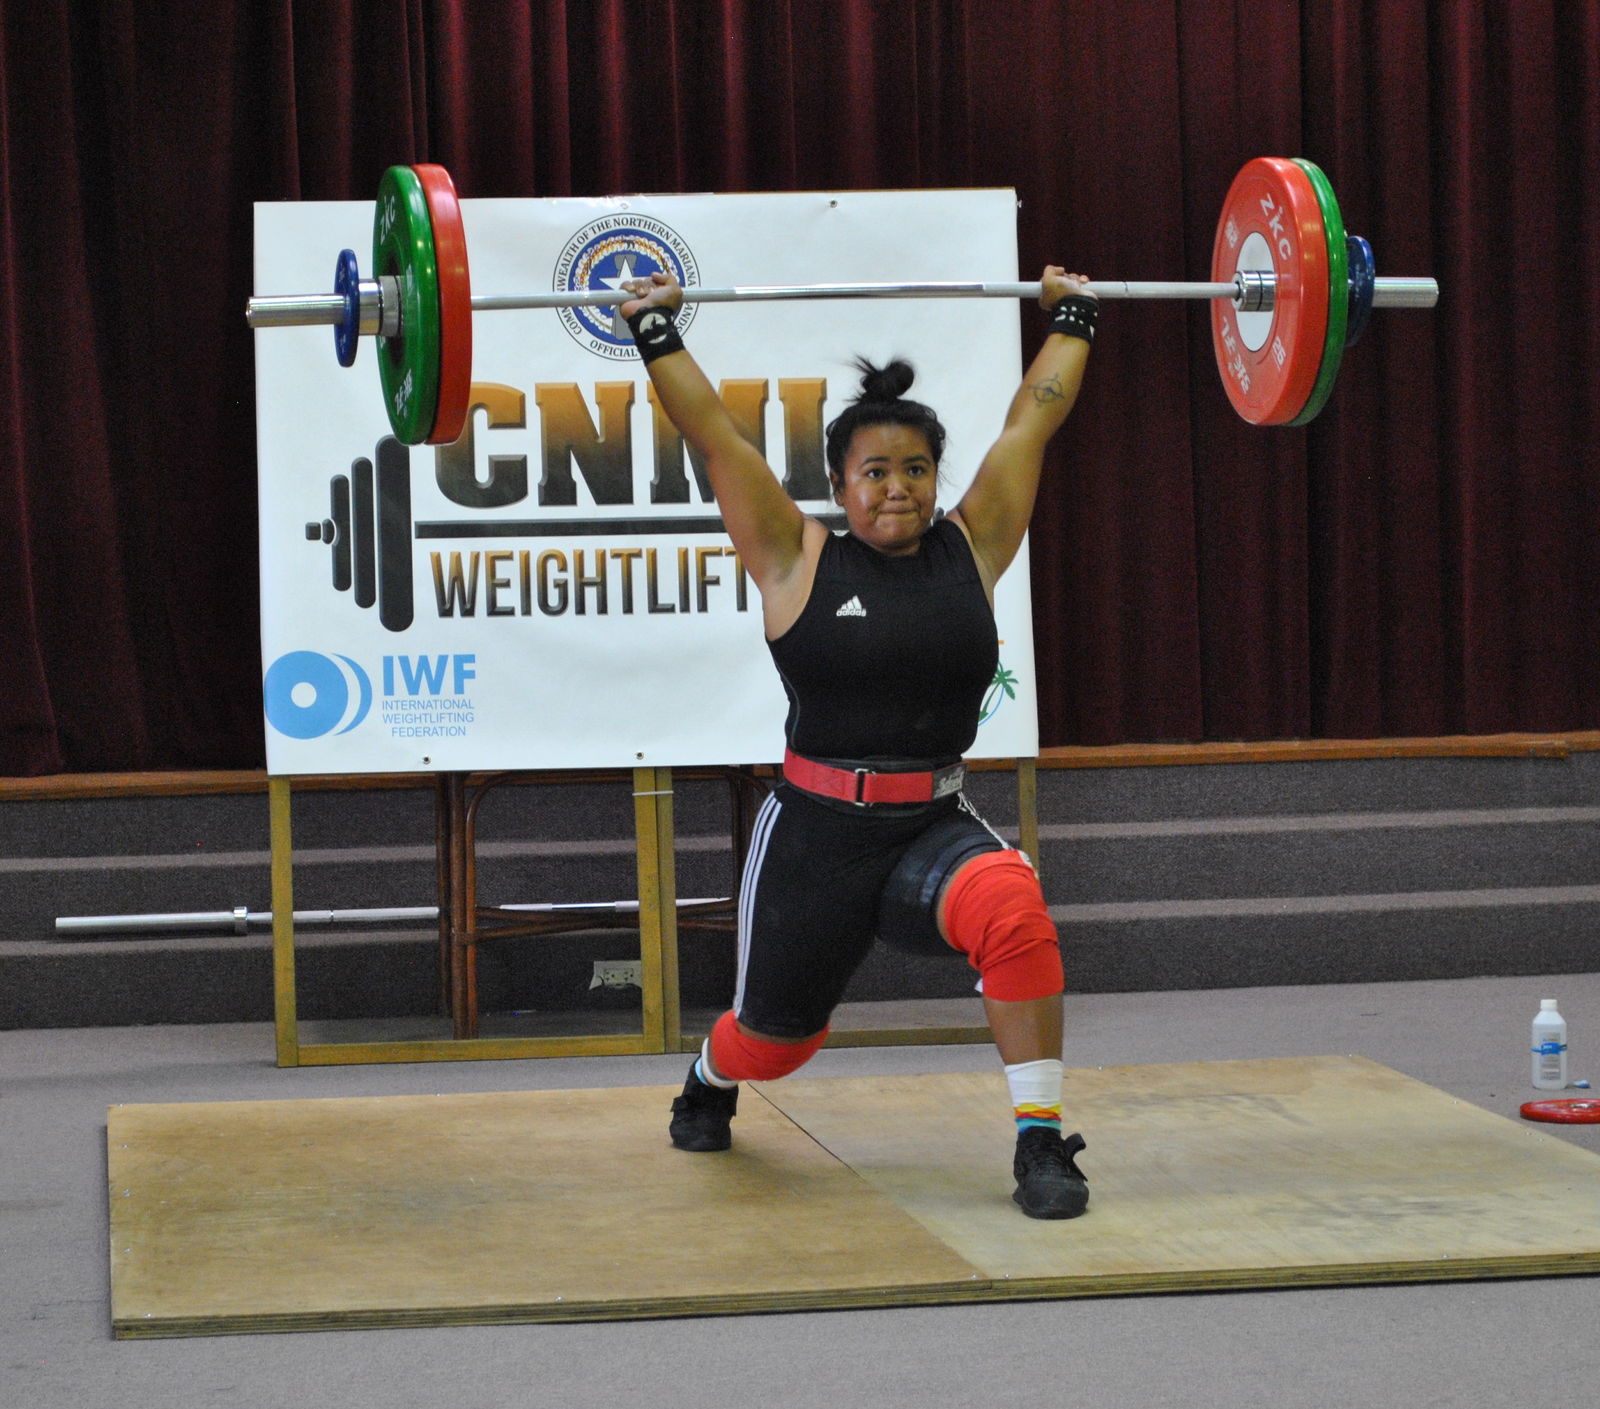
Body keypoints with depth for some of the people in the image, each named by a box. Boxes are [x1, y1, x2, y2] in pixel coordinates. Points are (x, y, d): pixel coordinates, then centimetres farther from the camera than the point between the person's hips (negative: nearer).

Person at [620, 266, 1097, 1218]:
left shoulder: (972, 550, 2)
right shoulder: (798, 560, -4)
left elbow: (1032, 421, 9)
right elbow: (713, 432, -4)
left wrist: (1073, 319, 16)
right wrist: (657, 332, 0)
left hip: (936, 826, 1)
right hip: (819, 834, -1)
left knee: (1016, 912, -33)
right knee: (774, 1037, 17)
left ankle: (1043, 1143, -23)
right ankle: (710, 1082, 57)